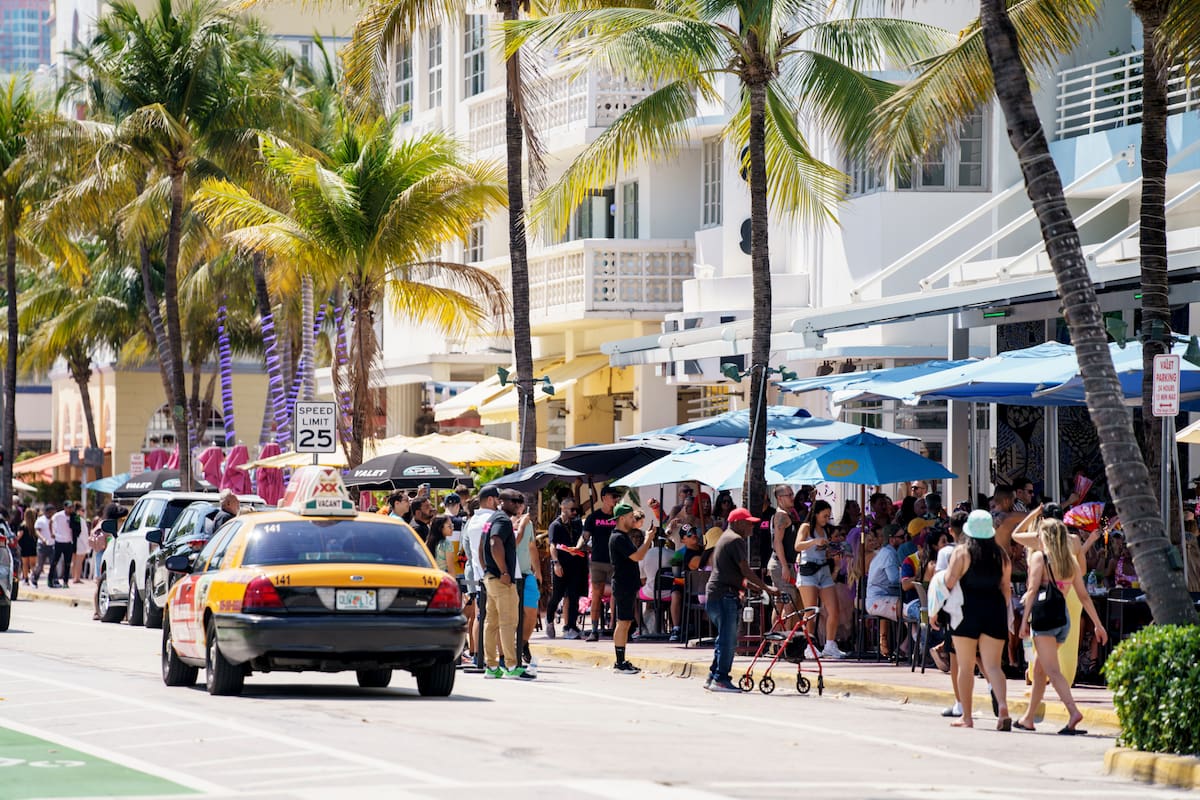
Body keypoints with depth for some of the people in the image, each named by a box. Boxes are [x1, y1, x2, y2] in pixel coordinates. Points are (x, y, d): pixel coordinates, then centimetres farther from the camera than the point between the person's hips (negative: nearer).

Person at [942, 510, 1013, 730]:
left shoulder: (962, 553, -5)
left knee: (966, 666, 7)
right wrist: (1005, 614, 17)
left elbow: (949, 583, -9)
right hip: (994, 609, 3)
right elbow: (1006, 587, 8)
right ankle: (1003, 706, -22)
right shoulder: (1001, 554, 6)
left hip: (968, 610, -3)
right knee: (993, 665, 1)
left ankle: (966, 717, 9)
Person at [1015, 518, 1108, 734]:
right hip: (1063, 617, 7)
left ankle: (1073, 711, -31)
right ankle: (1028, 718, 25)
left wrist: (1024, 620, -9)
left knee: (1051, 670, -12)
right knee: (1039, 669, 18)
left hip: (1044, 613, -7)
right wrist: (1098, 624, 17)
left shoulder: (1039, 557, 1)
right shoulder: (1071, 561, 16)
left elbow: (1032, 590, -8)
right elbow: (1084, 595, 15)